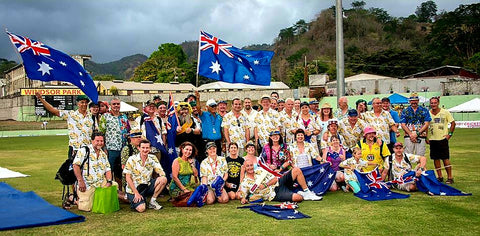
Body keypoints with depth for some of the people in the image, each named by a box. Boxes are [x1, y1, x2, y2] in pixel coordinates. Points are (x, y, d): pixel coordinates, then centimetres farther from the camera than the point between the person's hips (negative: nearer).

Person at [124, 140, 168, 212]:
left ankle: (152, 201, -5)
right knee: (141, 209, -26)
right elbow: (128, 178, -9)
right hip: (134, 188, -4)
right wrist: (136, 193, -16)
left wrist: (162, 175, -29)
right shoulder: (132, 159, -9)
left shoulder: (153, 158, 1)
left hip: (147, 186, 4)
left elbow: (160, 171, -2)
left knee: (163, 179, -19)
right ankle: (135, 200, 10)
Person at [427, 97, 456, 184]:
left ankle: (450, 177, 4)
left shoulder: (445, 112, -2)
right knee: (435, 159, 7)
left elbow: (453, 123, 4)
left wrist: (450, 134, -4)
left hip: (443, 138, -3)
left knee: (445, 158, -3)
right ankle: (440, 176, 17)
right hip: (432, 139, 3)